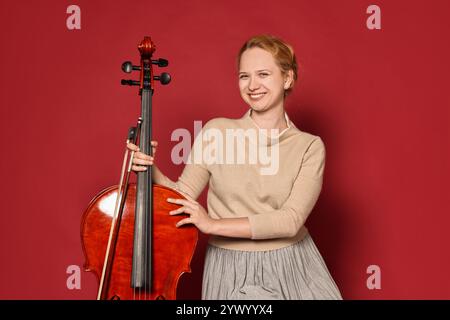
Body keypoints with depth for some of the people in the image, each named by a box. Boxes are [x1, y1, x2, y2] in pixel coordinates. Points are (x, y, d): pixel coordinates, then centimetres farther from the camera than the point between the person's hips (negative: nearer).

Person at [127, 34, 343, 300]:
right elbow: (183, 197, 2)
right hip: (231, 272, 0)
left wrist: (213, 225, -21)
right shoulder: (216, 131, -3)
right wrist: (151, 171, -16)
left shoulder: (310, 147, -6)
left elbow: (291, 220, -17)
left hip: (292, 268, 0)